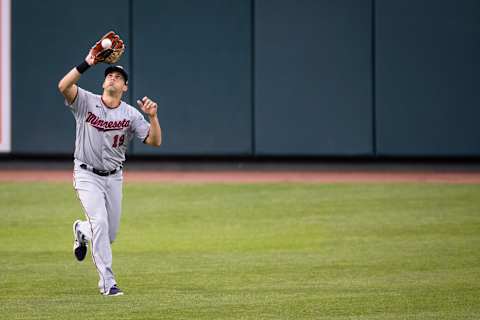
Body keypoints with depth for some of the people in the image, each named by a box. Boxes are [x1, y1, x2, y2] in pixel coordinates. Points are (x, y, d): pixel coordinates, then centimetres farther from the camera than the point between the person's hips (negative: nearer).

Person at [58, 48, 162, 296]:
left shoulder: (131, 114, -2)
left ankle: (81, 231, 47)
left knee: (110, 233, 10)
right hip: (87, 175, -4)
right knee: (100, 222, -20)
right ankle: (107, 283, -16)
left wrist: (152, 116, -25)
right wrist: (86, 64, -32)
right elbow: (63, 86, -25)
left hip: (114, 177, 4)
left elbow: (155, 141, -10)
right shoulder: (86, 102, -7)